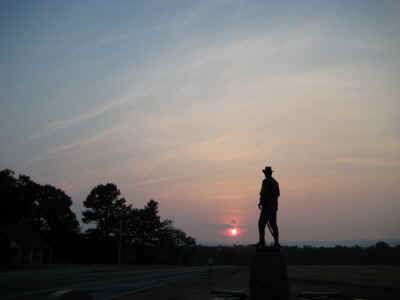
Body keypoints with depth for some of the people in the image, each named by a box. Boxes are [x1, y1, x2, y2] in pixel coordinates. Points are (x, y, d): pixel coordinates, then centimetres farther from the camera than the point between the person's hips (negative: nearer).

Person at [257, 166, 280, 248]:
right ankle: (276, 242, 5)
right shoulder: (275, 182, 14)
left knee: (261, 223, -3)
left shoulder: (266, 181, -10)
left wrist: (260, 203, -7)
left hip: (267, 205, -7)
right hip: (274, 206, 7)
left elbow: (264, 193, -17)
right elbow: (278, 194, 18)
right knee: (273, 224, 9)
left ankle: (262, 241, -8)